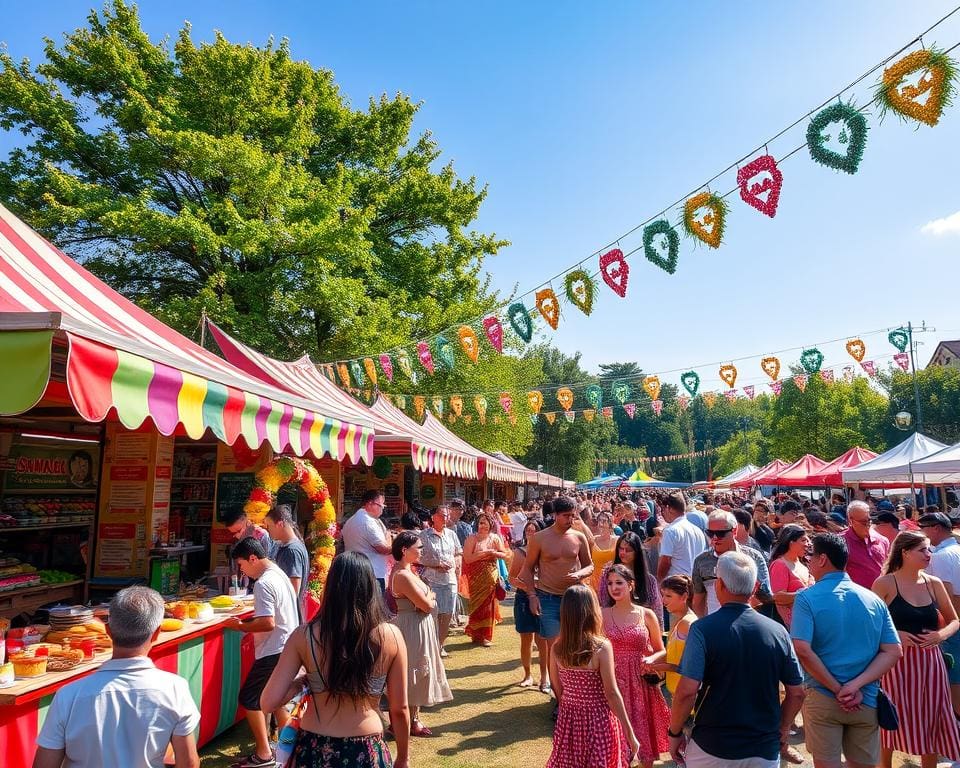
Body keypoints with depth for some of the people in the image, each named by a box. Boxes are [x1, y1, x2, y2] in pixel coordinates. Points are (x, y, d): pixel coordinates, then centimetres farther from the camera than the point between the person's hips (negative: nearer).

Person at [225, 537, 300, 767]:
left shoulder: (263, 583, -20)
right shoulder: (279, 574, 9)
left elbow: (268, 623, -26)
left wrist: (240, 626, -12)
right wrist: (248, 620, 10)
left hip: (274, 651, -10)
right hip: (286, 647, 10)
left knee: (249, 698, 3)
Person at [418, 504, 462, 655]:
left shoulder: (451, 534, 11)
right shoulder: (424, 535, -4)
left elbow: (459, 554, 19)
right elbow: (419, 558, -8)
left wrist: (456, 564, 0)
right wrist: (436, 565, -15)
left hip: (450, 579, 5)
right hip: (431, 579, -4)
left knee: (447, 614, 7)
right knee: (434, 614, -5)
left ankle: (441, 644, 22)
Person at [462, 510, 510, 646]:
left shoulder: (495, 538, 5)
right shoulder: (472, 538, -5)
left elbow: (505, 554, 3)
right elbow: (467, 558, -14)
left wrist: (493, 553, -14)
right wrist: (485, 552, -16)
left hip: (491, 576, 3)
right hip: (476, 576, -3)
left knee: (489, 604, 5)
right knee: (477, 604, 0)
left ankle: (486, 636, 16)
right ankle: (477, 636, 12)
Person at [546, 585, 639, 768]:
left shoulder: (557, 648, -6)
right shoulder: (602, 647, -19)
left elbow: (558, 691, 4)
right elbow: (612, 694, -16)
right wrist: (630, 733, -8)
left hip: (569, 719, 4)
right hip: (599, 719, -4)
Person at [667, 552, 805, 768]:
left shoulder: (703, 629, -17)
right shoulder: (778, 631, -6)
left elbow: (687, 691, -21)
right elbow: (797, 693, 1)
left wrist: (674, 733, -6)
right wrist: (782, 729, 17)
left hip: (711, 750, -2)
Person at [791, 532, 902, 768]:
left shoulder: (807, 598, -10)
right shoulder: (875, 600, 4)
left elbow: (803, 651, -19)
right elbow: (893, 652, -1)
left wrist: (839, 690, -12)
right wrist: (856, 685, -9)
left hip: (822, 700, -4)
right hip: (866, 701, 5)